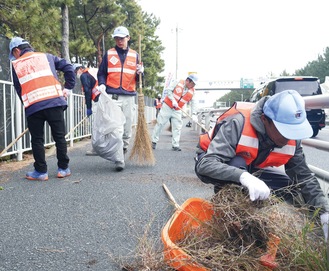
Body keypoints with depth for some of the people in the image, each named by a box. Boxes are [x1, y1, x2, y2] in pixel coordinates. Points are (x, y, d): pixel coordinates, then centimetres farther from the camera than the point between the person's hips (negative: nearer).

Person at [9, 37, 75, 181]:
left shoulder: (16, 65, 15)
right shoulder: (46, 56, 17)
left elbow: (18, 89, 14)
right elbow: (68, 67, 10)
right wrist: (68, 88, 12)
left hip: (32, 107, 0)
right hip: (54, 102, 1)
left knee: (37, 139, 11)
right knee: (59, 136, 9)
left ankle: (41, 171, 14)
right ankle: (63, 169, 14)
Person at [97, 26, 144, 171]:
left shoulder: (134, 55, 14)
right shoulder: (109, 54, 11)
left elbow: (138, 80, 16)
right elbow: (101, 73, 13)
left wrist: (140, 72, -6)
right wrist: (102, 84, -7)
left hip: (129, 96, 2)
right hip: (112, 96, -2)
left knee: (127, 129, 5)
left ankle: (123, 152, 21)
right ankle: (118, 159, -9)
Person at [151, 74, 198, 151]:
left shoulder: (192, 91, 0)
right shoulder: (177, 82, -10)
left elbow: (193, 103, -2)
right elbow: (168, 90, -10)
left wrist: (194, 114, -13)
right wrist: (173, 100, -21)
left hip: (177, 111, 4)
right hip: (167, 107, -3)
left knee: (177, 127, -2)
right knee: (160, 123, 0)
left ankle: (175, 145, 2)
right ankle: (154, 141, 10)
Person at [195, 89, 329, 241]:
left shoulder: (292, 138, -18)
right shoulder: (237, 123, -36)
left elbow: (305, 177, -12)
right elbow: (206, 164, -44)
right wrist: (243, 176, -58)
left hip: (248, 170, 5)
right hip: (212, 165, -5)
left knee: (293, 189, -10)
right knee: (237, 164, -38)